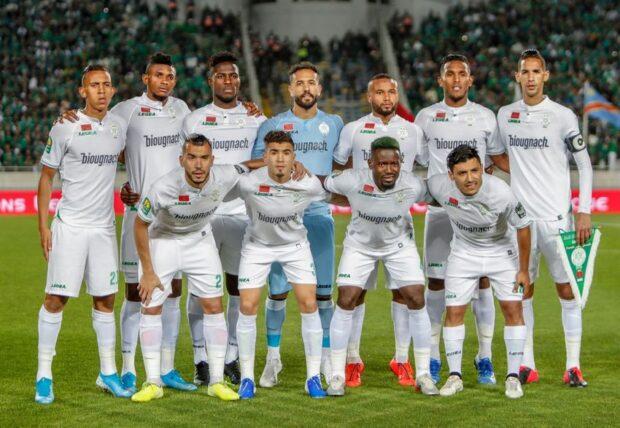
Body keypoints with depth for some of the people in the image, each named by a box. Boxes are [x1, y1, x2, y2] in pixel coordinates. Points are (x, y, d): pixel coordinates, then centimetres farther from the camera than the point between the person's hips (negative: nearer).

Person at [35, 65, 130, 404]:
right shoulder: (65, 128, -7)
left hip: (104, 227, 4)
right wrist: (43, 226, -6)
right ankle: (44, 376, 2)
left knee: (106, 299, 8)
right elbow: (46, 177, -1)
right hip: (70, 226, -4)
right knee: (56, 298, -5)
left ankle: (108, 373, 17)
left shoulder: (119, 125, 6)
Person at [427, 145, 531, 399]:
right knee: (454, 312, -2)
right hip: (463, 252, 2)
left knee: (513, 310, -8)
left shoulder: (501, 193, -32)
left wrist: (523, 270, -11)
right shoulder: (438, 185, -26)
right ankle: (455, 376, 10)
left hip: (502, 252, -2)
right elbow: (425, 197, 2)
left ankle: (513, 377, 3)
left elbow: (523, 227, -17)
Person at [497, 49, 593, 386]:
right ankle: (527, 365, 12)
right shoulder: (505, 115, 8)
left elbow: (584, 165, 0)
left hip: (557, 215, -3)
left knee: (567, 289, -2)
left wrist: (584, 211, -6)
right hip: (520, 216, 3)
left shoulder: (562, 116, -3)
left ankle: (573, 366, 2)